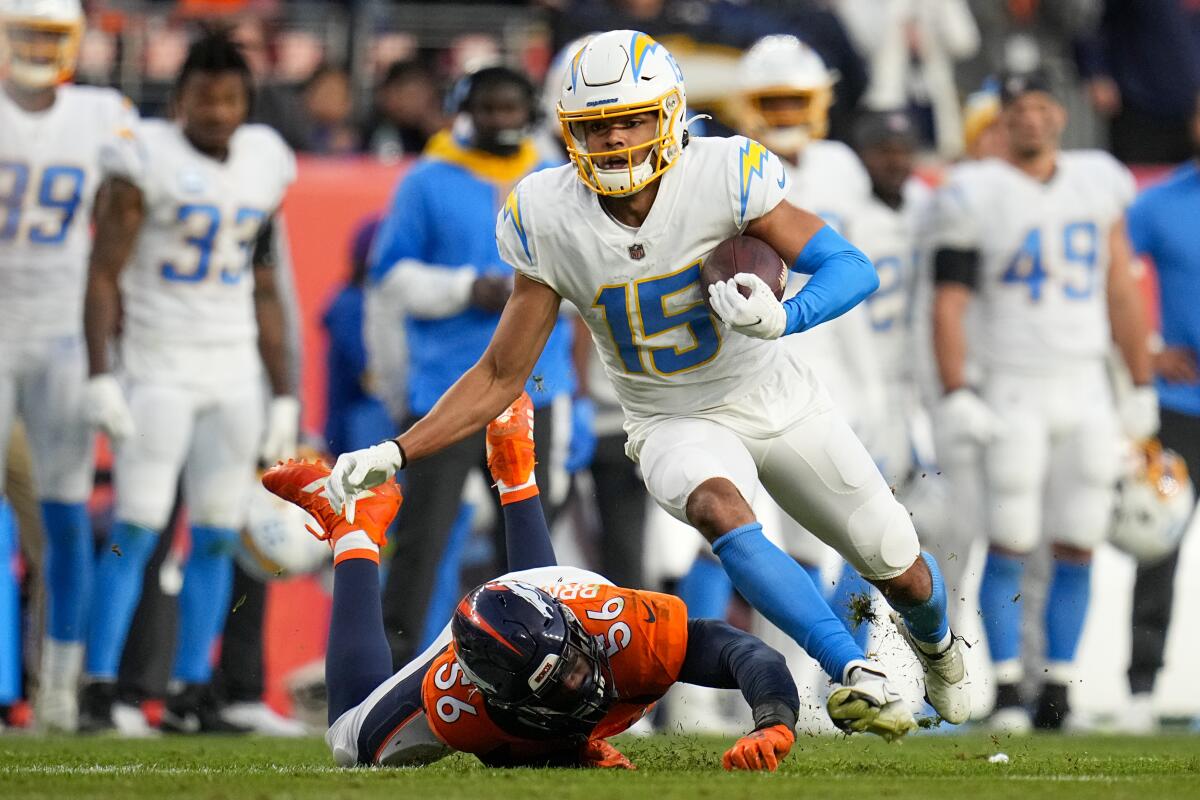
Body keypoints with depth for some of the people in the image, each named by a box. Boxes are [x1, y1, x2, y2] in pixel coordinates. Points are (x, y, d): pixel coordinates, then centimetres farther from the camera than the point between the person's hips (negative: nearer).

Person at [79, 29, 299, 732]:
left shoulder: (265, 163, 8)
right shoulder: (148, 158, -8)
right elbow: (104, 273, -9)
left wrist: (284, 396, 14)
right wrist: (100, 376, -17)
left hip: (234, 373, 5)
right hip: (158, 373, -5)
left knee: (217, 540, 3)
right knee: (137, 532, -10)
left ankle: (192, 695, 8)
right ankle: (100, 689, -7)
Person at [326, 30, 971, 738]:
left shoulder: (724, 176, -23)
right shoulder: (550, 221, -17)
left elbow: (854, 269, -23)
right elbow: (501, 375, -8)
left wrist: (784, 316, -44)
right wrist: (395, 456, -16)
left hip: (777, 402, 0)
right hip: (676, 423, 0)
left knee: (900, 571, 10)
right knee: (721, 510, -36)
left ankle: (934, 644, 48)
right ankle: (862, 678, -40)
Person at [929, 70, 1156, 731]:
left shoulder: (1096, 184, 9)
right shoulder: (978, 195, -4)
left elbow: (1121, 295, 14)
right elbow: (948, 304, -7)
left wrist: (1142, 389, 13)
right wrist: (954, 396, -16)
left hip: (1086, 391, 4)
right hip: (1014, 391, -4)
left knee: (1077, 549, 2)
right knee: (1010, 546, -6)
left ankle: (1058, 689, 9)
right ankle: (1007, 690, 0)